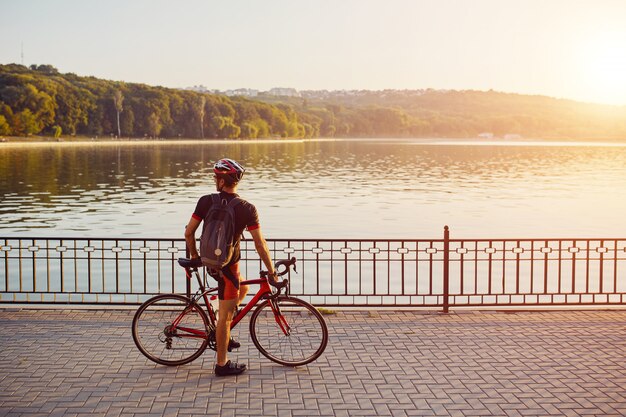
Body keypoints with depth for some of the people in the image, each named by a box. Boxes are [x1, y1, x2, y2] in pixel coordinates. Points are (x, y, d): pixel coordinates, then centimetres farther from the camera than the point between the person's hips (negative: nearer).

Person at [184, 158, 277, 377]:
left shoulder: (206, 201, -7)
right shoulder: (247, 209, -15)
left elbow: (188, 232, -3)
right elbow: (260, 244, -14)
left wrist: (194, 256, 15)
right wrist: (271, 271, -3)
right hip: (227, 264, -5)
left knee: (242, 288, 29)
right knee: (225, 314, 3)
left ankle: (222, 334, 30)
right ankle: (222, 364, 12)